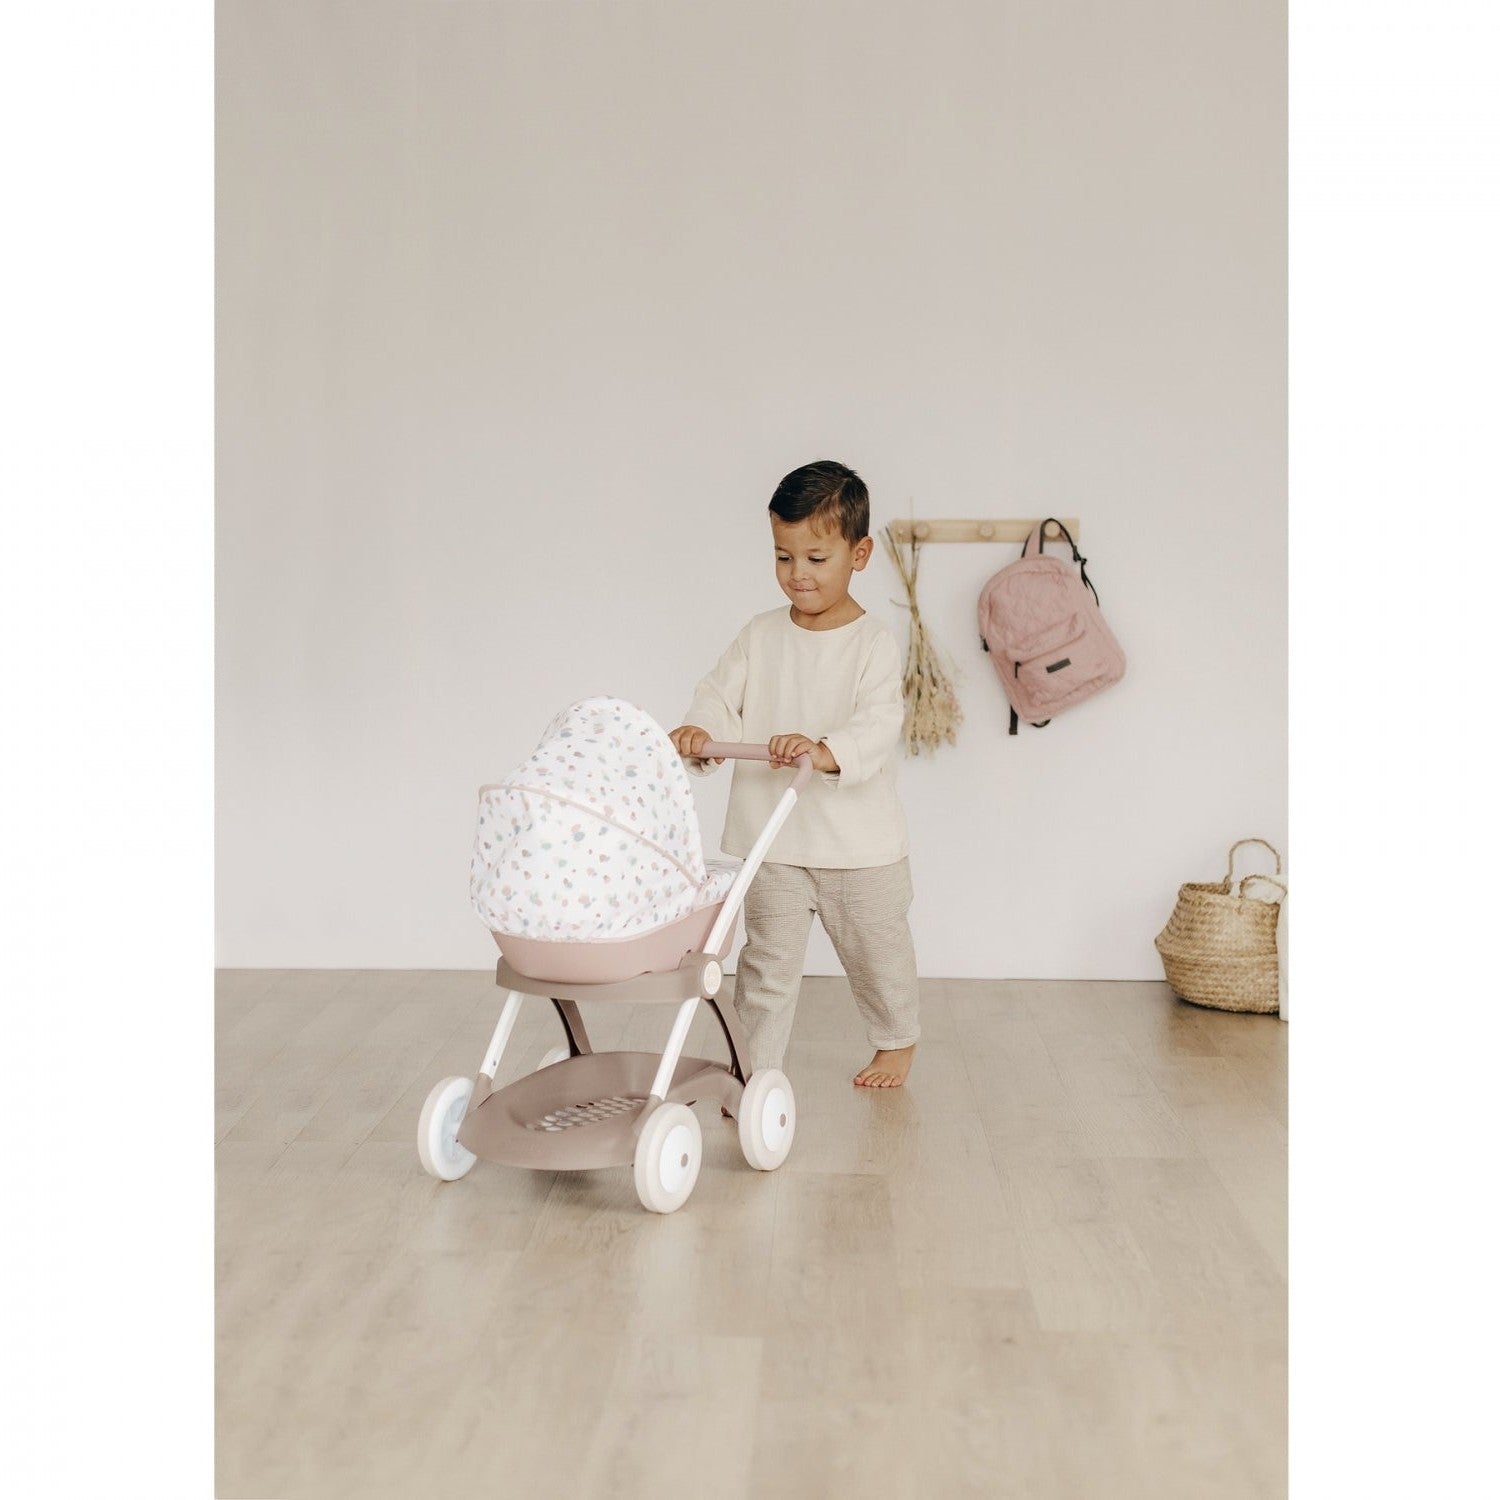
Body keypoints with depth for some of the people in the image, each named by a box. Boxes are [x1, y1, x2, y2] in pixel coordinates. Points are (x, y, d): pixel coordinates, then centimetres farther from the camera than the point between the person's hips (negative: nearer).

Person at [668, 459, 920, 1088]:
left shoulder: (873, 644, -11)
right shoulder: (760, 636, 2)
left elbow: (878, 725, -23)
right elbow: (721, 695, -3)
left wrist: (824, 751, -43)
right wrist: (698, 733, -27)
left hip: (859, 844, -2)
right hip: (771, 840, 2)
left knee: (875, 948, 17)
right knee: (768, 958, 6)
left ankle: (897, 1041, 41)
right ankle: (758, 1068, 17)